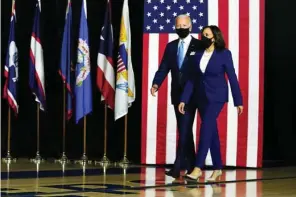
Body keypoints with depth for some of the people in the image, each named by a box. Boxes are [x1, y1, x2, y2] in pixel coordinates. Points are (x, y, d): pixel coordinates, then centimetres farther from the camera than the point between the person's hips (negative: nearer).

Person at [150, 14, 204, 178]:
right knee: (184, 130, 11)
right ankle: (191, 165, 20)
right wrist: (156, 84, -13)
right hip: (177, 94, 6)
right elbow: (163, 68, 4)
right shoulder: (171, 46, 10)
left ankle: (178, 167, -14)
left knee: (185, 129, -11)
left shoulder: (199, 46, -4)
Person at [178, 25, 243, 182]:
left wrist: (238, 101, -5)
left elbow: (232, 78, -5)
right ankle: (217, 168, 18)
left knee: (206, 129, -17)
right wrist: (184, 100, -1)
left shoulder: (224, 54, -7)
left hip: (216, 97, -5)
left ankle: (198, 168, -20)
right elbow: (192, 78, 5)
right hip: (201, 97, 5)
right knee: (211, 132, 10)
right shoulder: (198, 54, 5)